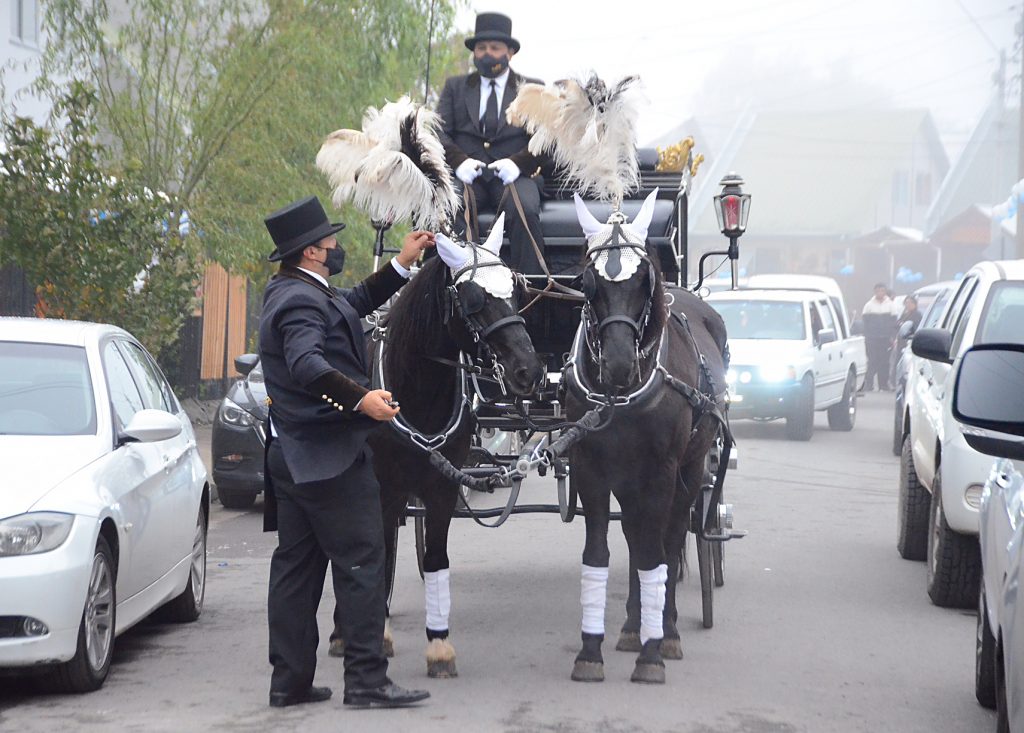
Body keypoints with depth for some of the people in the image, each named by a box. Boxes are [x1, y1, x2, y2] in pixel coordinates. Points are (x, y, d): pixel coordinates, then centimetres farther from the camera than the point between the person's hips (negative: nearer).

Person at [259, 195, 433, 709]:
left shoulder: (291, 292, 17)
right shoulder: (302, 301, -16)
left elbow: (357, 302, 31)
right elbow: (306, 364, -33)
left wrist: (402, 264, 27)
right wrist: (361, 398, -40)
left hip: (292, 455, 11)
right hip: (329, 455, -11)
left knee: (296, 567, 10)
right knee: (362, 562, -7)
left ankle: (290, 681, 14)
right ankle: (366, 679, -7)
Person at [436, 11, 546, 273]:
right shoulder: (455, 87, 22)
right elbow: (439, 132, 9)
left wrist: (518, 163, -15)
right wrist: (459, 161, -13)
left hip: (513, 175, -1)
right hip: (467, 175, 1)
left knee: (525, 211, -35)